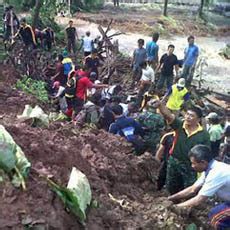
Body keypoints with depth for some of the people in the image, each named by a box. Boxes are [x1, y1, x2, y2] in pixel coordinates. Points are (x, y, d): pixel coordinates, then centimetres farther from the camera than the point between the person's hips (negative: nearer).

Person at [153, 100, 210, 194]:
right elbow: (168, 115, -33)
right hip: (173, 161, 3)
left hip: (190, 166, -3)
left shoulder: (204, 134, -16)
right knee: (171, 187, 20)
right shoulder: (179, 125, -14)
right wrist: (160, 104, -53)